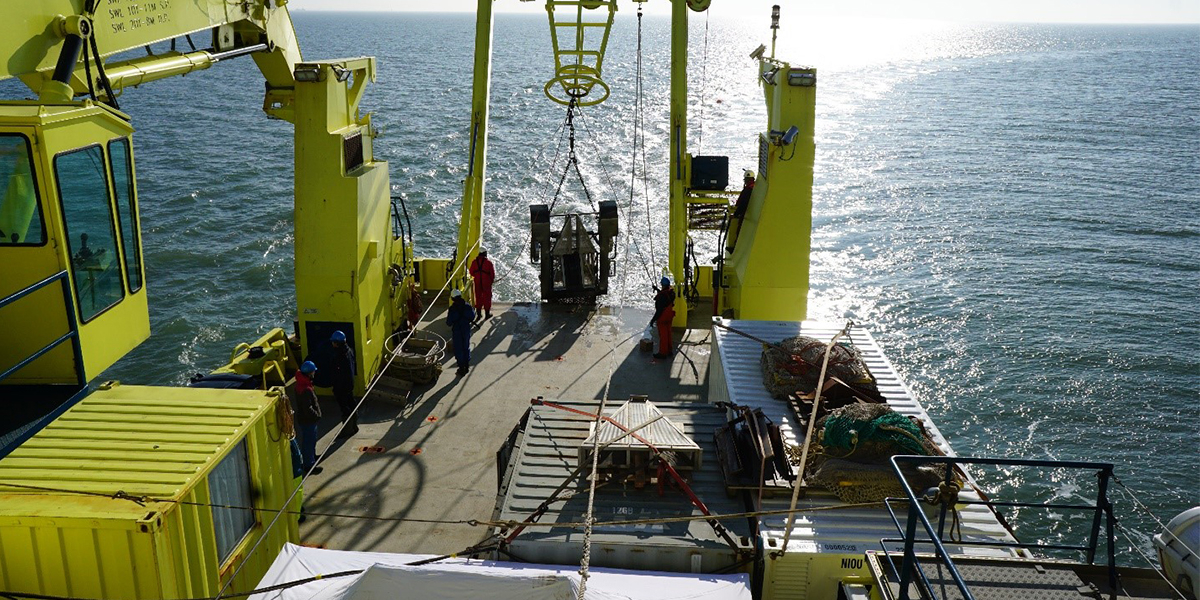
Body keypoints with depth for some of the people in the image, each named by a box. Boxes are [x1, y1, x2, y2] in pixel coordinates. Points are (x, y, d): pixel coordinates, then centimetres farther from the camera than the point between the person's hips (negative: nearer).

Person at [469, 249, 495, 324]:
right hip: (487, 283, -3)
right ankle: (487, 313, 16)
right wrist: (492, 280, 11)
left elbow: (471, 273, 5)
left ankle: (479, 314, 17)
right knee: (487, 298, 9)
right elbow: (492, 273, -8)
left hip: (477, 283, 3)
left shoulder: (474, 262, -3)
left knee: (478, 298, 13)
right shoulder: (488, 262, -13)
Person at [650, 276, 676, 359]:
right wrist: (658, 290, 31)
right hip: (669, 317, 8)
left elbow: (659, 309, -26)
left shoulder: (661, 295, -28)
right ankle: (668, 351, 31)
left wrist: (653, 319, -19)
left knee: (663, 335, 3)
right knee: (668, 334, 20)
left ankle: (663, 353, 12)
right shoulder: (671, 292, -2)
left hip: (662, 317, -8)